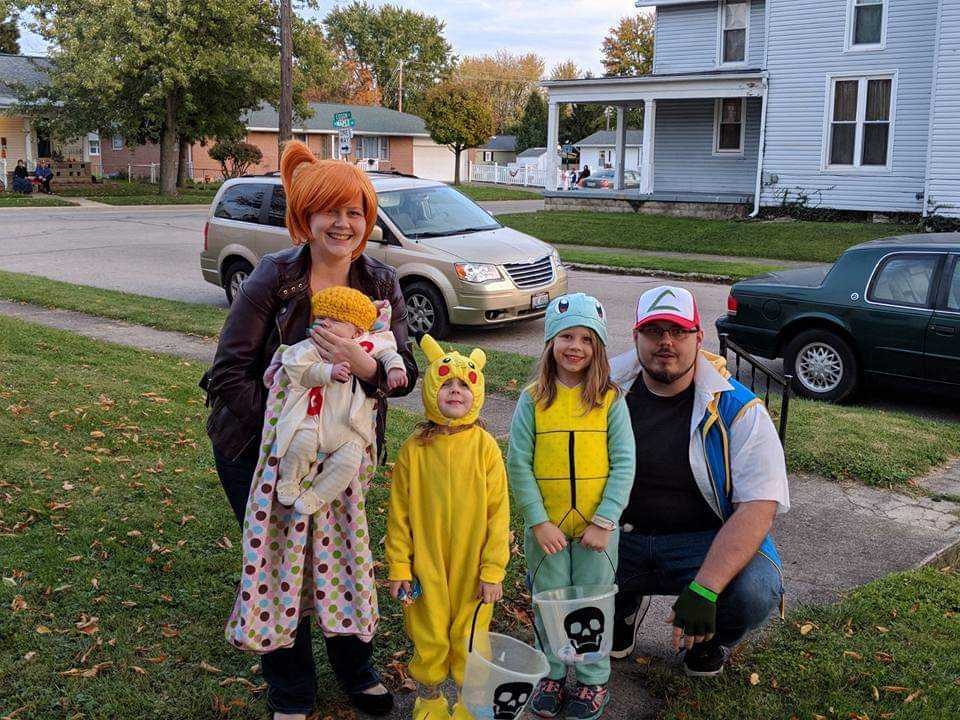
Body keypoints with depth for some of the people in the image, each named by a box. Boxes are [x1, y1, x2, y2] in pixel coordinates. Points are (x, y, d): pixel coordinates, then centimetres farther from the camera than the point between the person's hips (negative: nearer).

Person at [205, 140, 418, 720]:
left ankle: (357, 671, 38)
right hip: (259, 448, -3)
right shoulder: (274, 277, -17)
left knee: (348, 558, 11)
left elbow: (405, 374, -12)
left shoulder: (382, 285, -6)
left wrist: (365, 366, -34)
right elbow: (229, 372, -17)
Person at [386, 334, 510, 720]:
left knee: (469, 638, 12)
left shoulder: (485, 446, -9)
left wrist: (493, 570, -7)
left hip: (472, 568, 0)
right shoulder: (414, 450, -7)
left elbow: (498, 513, -6)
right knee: (429, 638, 14)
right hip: (426, 568, 1)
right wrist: (399, 566, -2)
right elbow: (399, 514, -1)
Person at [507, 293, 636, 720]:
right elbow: (518, 465, -5)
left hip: (596, 527, 0)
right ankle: (553, 675, 34)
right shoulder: (533, 399, -4)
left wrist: (604, 522, -12)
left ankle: (593, 681, 30)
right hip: (546, 528, 1)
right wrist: (538, 521, -11)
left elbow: (624, 464, -6)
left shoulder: (610, 400, -4)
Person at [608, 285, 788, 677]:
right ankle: (624, 605, 16)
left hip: (705, 542, -2)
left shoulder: (740, 411, -11)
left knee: (754, 593, -32)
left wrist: (703, 590, -32)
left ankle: (708, 641, 9)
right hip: (620, 536, 3)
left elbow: (757, 509, -20)